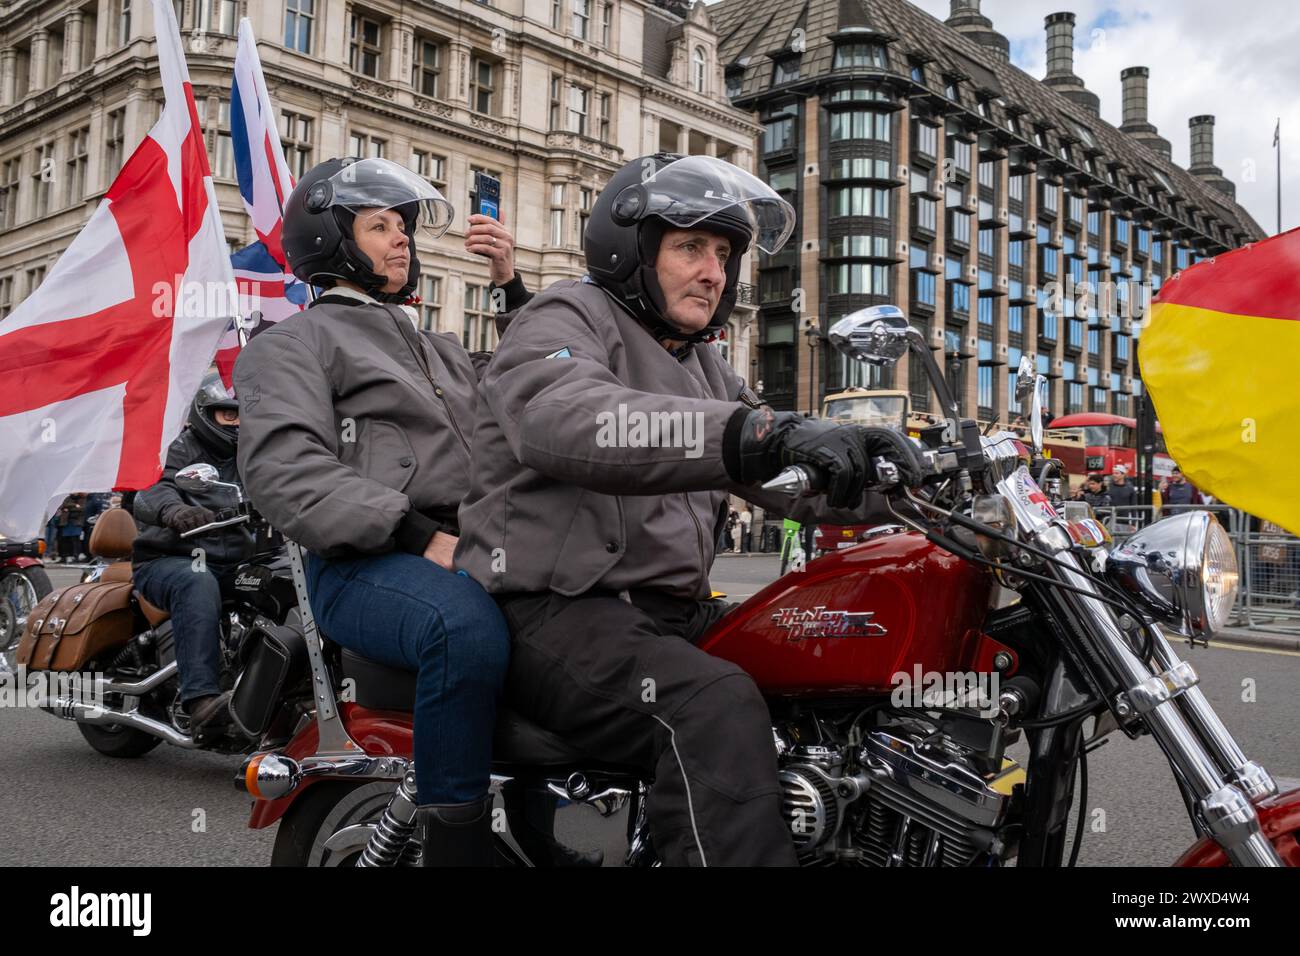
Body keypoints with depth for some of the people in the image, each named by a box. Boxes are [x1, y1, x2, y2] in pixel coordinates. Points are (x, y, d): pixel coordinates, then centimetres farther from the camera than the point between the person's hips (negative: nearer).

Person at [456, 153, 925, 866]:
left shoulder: (704, 368, 24)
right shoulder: (569, 317, -4)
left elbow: (789, 481, 18)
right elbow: (563, 419, -29)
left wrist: (882, 483, -3)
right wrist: (759, 431, -41)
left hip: (672, 612, 8)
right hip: (557, 612, -8)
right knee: (718, 707, -33)